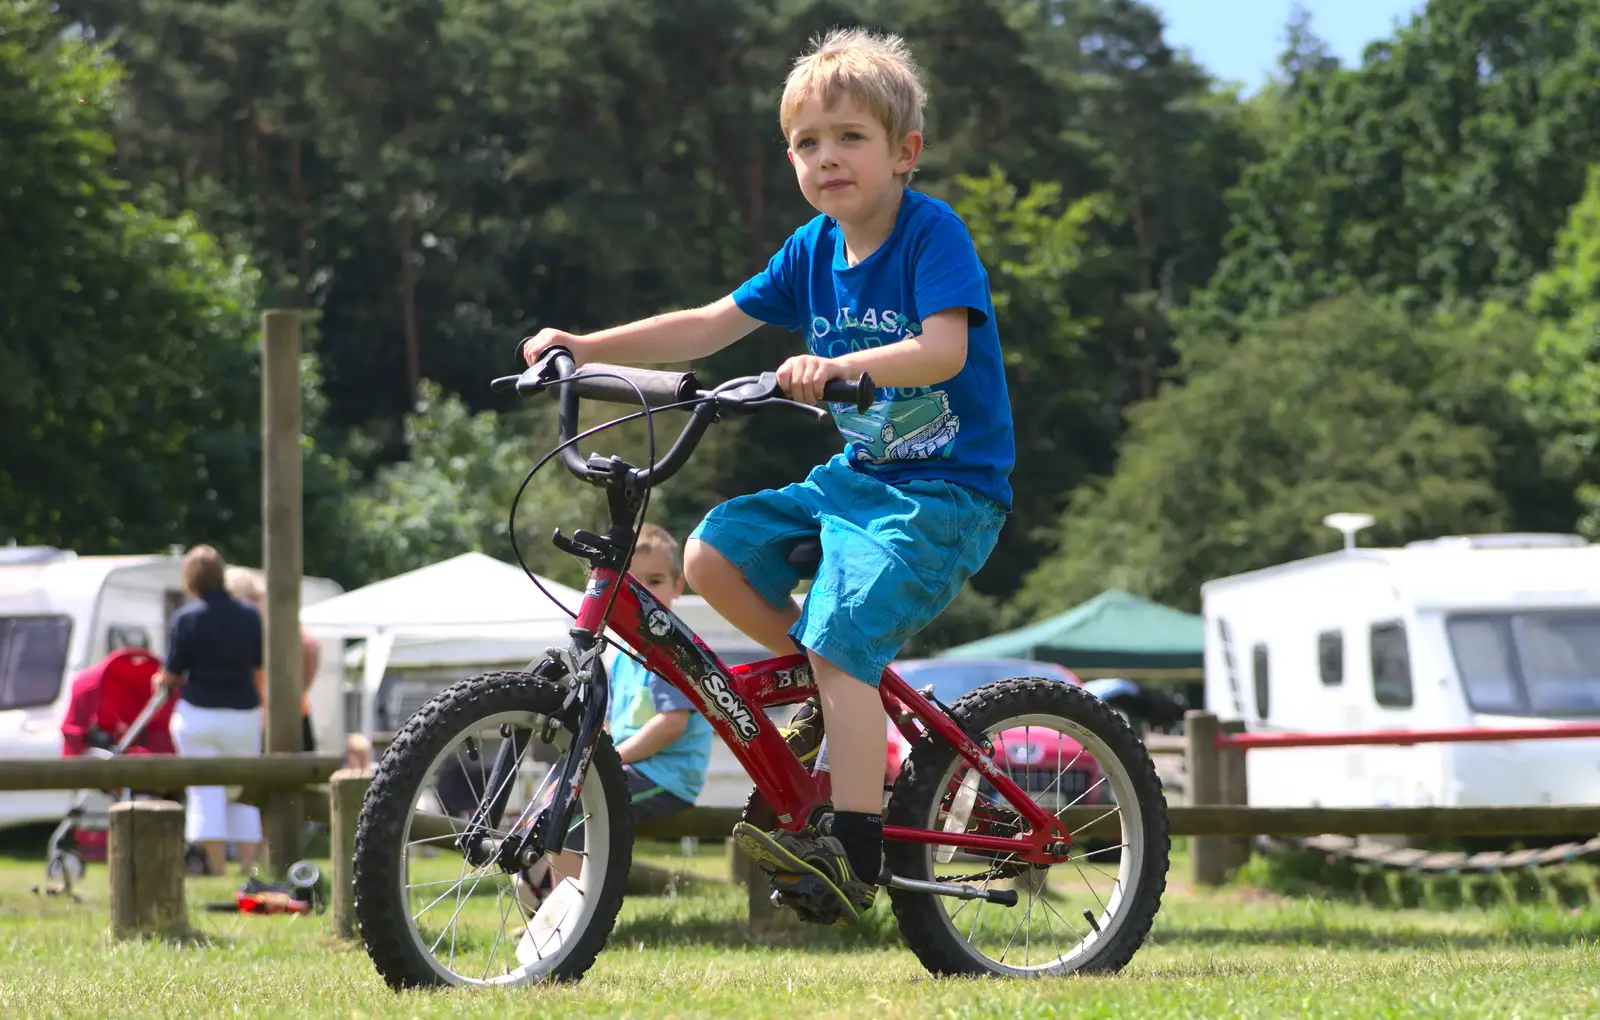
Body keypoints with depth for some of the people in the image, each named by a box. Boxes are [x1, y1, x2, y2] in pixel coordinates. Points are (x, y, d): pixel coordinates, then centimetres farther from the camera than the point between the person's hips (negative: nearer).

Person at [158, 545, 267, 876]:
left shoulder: (187, 618, -11)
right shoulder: (250, 615, 1)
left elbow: (172, 673, -7)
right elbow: (259, 666, 10)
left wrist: (161, 680, 15)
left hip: (199, 712, -3)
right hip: (244, 711, 3)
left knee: (206, 791, 3)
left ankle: (217, 867, 0)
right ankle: (248, 865, 8)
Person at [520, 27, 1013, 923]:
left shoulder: (933, 234, -12)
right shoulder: (814, 250, 9)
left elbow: (944, 348, -27)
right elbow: (710, 325, 9)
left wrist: (839, 365, -43)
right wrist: (585, 348, 0)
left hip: (947, 490, -8)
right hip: (856, 475, 8)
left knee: (839, 634, -23)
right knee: (714, 553, -8)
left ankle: (854, 848, -23)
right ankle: (848, 698, 8)